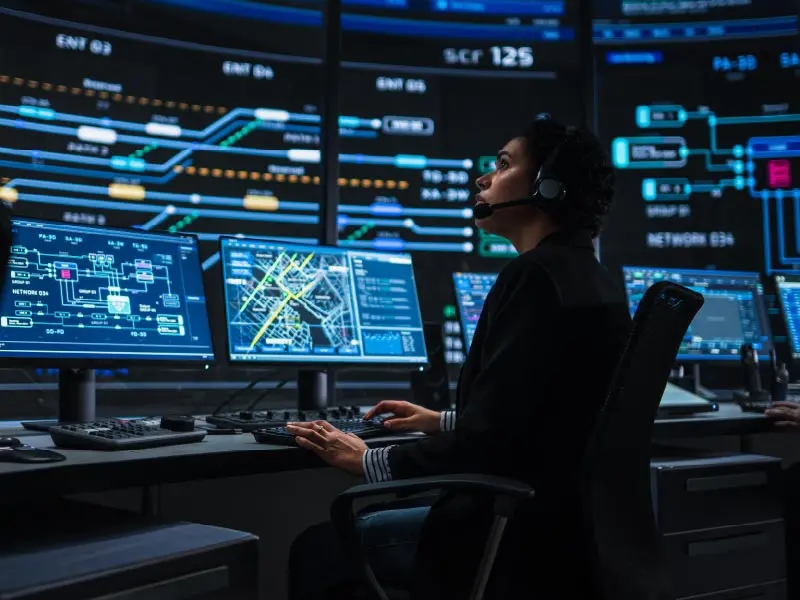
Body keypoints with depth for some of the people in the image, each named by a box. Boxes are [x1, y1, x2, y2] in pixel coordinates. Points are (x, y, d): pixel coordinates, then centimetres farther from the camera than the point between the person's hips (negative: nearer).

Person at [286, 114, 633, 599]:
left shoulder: (537, 274, -19)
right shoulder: (589, 278, 11)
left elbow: (488, 439, -23)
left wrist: (368, 460, -10)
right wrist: (442, 422, 25)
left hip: (529, 535, -10)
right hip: (568, 520, 10)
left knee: (321, 548, 2)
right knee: (347, 531, 23)